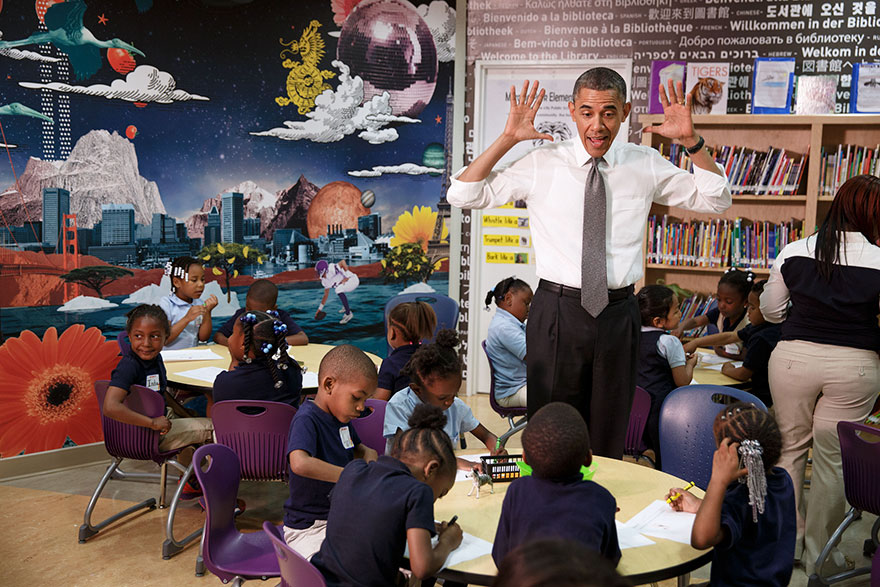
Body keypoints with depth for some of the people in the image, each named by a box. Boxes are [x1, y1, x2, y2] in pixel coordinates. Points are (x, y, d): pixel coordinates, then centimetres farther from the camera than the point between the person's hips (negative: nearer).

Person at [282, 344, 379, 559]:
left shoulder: (340, 416, 7)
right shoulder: (306, 420, -21)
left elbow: (355, 448, 26)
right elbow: (300, 464, -40)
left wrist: (369, 453, 1)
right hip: (308, 530, -9)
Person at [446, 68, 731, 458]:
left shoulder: (645, 165, 5)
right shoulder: (543, 164, -2)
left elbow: (716, 200, 10)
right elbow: (462, 195, -4)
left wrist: (691, 141, -5)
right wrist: (507, 139, -15)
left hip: (618, 314, 2)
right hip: (558, 311, -2)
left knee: (611, 439, 14)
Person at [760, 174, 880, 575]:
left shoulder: (794, 252, -3)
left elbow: (770, 310, 9)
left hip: (795, 357, 2)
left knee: (790, 447, 17)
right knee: (832, 459, 8)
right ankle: (819, 554, 20)